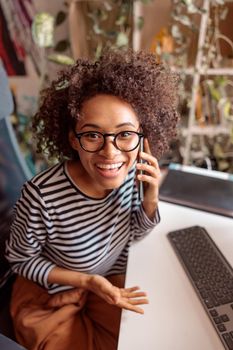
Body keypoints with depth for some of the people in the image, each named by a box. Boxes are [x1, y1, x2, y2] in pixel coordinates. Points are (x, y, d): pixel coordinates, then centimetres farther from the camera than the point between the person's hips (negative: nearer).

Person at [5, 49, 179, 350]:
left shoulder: (130, 171, -19)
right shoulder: (41, 197, -35)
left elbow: (133, 233, -4)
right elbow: (20, 259, -15)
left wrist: (151, 197, -23)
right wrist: (86, 282, -24)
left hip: (112, 282, 4)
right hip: (50, 294, -3)